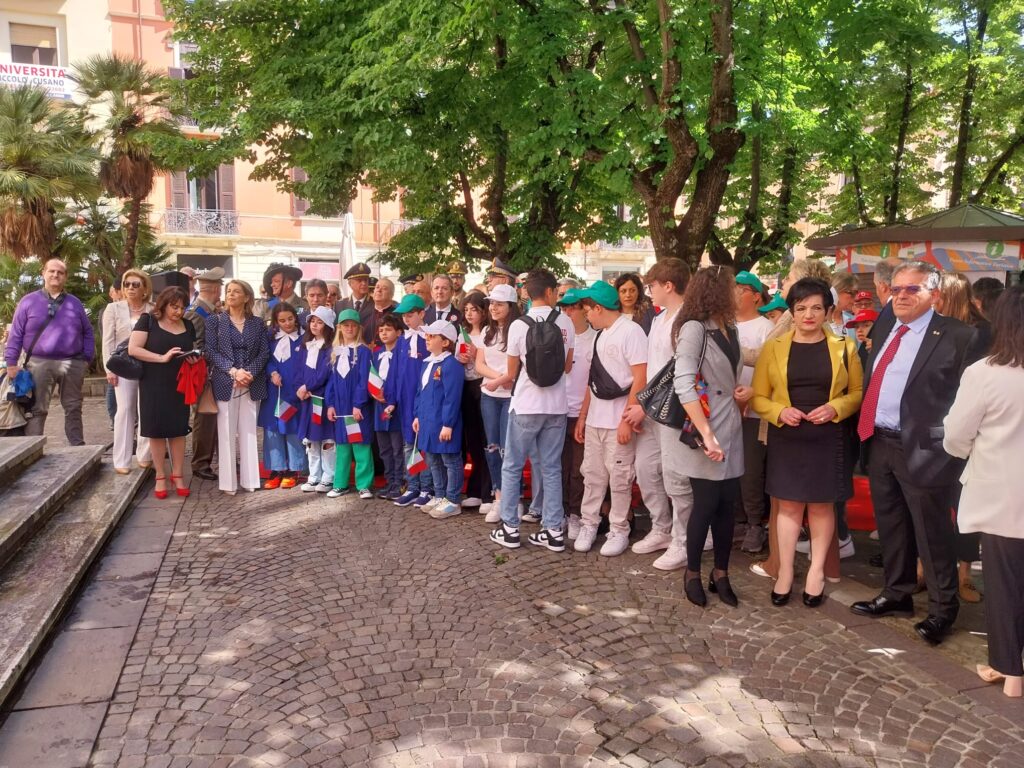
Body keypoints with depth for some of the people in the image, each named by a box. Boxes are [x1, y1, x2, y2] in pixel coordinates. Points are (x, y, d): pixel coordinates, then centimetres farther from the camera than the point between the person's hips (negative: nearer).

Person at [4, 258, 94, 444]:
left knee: (73, 408, 9)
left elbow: (87, 332, 13)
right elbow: (15, 334, 3)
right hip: (39, 364, -2)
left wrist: (87, 358, 4)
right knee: (36, 410, 1)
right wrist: (11, 363, -3)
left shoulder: (75, 303, 12)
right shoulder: (28, 301, 4)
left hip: (72, 364, 2)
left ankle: (78, 447, 17)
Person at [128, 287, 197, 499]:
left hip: (179, 385, 3)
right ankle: (160, 476, 11)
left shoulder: (188, 326, 10)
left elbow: (194, 351, 20)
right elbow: (133, 349, -11)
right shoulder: (148, 320, -3)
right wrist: (162, 358, -22)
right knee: (156, 429, 1)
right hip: (154, 385, -3)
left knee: (178, 429, 3)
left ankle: (178, 475, 12)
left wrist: (194, 359, -4)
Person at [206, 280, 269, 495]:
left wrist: (249, 372, -13)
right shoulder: (214, 321, 5)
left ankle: (249, 479, 11)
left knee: (248, 432, 5)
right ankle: (228, 481, 5)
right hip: (225, 383, -1)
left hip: (252, 384, 2)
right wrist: (233, 371, -15)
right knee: (226, 433, 0)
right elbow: (211, 351, -3)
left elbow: (264, 352, 3)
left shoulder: (258, 323, 9)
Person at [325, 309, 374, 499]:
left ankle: (364, 485, 4)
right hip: (340, 406, 5)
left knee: (361, 444, -2)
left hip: (358, 406, -5)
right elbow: (331, 379, 11)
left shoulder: (363, 351, -5)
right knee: (341, 445, 11)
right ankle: (340, 484, 19)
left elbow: (363, 379, -11)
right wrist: (330, 404, 4)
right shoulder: (335, 352, 12)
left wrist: (358, 404, -17)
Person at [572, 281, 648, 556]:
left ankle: (619, 530, 15)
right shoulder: (601, 335, 13)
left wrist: (627, 419, -18)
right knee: (593, 475, 11)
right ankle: (589, 524, 22)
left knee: (619, 479, 3)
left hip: (619, 421, -7)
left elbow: (640, 379, -16)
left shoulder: (630, 331, -11)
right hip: (595, 420, 7)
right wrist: (582, 416, 14)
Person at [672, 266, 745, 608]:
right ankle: (692, 573, 18)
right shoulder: (694, 328, -12)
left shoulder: (729, 330, 11)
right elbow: (684, 385, -20)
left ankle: (721, 574, 21)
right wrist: (706, 434, -25)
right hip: (705, 431, -7)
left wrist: (746, 391, 3)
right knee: (706, 503, 0)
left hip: (731, 429, 7)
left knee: (728, 504, 8)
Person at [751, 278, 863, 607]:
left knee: (821, 505, 9)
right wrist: (780, 411, -15)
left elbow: (857, 393, 5)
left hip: (828, 438, 0)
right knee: (789, 504, 6)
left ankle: (817, 571, 23)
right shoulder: (773, 347, 1)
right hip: (786, 438, 0)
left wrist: (835, 408, -13)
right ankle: (785, 572, 17)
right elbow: (758, 397, 3)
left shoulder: (844, 347, 1)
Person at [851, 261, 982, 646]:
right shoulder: (884, 326, 10)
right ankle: (897, 593, 36)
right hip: (879, 443, 7)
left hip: (922, 448, -6)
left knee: (931, 531, 5)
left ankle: (942, 608, 23)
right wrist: (867, 431, 7)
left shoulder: (955, 336, -10)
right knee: (890, 525, 19)